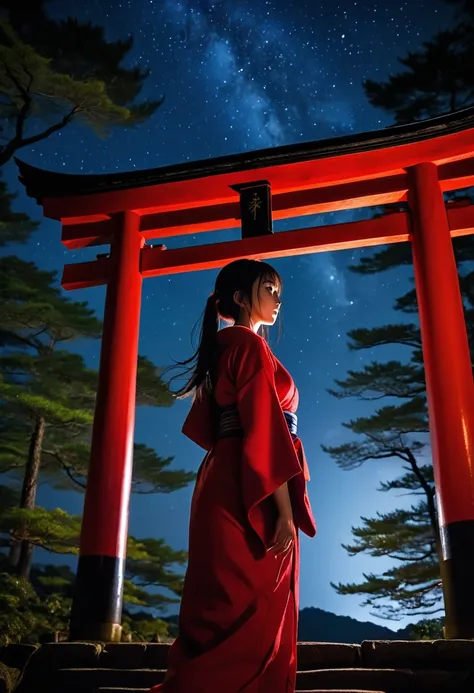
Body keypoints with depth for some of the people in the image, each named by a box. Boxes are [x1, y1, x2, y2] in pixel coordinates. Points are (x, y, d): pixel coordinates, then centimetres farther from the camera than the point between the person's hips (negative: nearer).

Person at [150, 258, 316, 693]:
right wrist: (285, 510, -19)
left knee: (232, 617, 10)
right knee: (250, 618, -8)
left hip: (227, 489, 10)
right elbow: (264, 429, -16)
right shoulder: (249, 343, -6)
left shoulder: (224, 348, 22)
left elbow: (203, 425, 24)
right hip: (252, 500, -10)